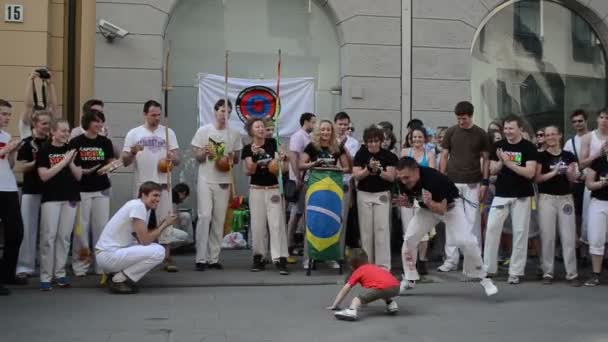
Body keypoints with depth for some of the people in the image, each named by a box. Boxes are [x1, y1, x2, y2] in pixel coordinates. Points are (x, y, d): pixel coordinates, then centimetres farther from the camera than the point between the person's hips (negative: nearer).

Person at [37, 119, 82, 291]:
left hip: (71, 198, 4)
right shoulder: (44, 150, -3)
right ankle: (45, 276, 1)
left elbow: (79, 176, 7)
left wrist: (71, 163, -10)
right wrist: (63, 161, -16)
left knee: (64, 236, 6)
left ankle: (60, 273, 15)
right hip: (51, 198, -4)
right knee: (48, 237, -4)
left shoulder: (72, 150, 9)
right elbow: (44, 176, -13)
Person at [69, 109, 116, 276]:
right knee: (82, 227, 2)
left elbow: (111, 163, 8)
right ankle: (80, 264, 14)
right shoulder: (75, 142, -6)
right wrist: (83, 171, -18)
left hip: (102, 189, 3)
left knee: (102, 226, 6)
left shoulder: (106, 142, 3)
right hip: (81, 190, -3)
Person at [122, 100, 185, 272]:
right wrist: (132, 152, -21)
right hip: (142, 185, -1)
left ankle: (167, 259, 6)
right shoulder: (134, 133, 2)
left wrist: (172, 158, -21)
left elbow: (177, 160, 3)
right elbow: (125, 161, 0)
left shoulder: (168, 132, 5)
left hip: (163, 184, 1)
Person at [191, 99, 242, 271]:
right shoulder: (204, 130, 0)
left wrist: (232, 158, -11)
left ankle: (213, 258, 10)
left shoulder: (234, 133, 6)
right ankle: (201, 258, -5)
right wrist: (205, 152, -19)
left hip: (224, 181, 3)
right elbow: (196, 156, 2)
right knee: (205, 216, -11)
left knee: (219, 219, 4)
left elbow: (236, 158, 11)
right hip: (206, 180, -3)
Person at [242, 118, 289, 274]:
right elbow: (249, 171, -7)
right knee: (258, 224, 5)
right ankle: (258, 257, 18)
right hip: (256, 190, 1)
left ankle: (281, 259, -9)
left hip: (274, 189, 0)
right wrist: (254, 156, -22)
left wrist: (283, 159, -15)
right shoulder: (248, 149, 0)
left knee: (277, 223, -7)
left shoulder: (273, 143, 1)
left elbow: (284, 168, 7)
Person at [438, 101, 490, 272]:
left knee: (473, 222, 1)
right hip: (452, 182, 1)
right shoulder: (451, 132, 4)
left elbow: (485, 158, 4)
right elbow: (444, 156, 6)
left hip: (473, 184, -1)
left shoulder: (480, 134, 2)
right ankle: (451, 260, 10)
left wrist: (485, 182, -3)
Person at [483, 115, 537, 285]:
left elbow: (530, 173, -15)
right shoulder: (498, 146, 6)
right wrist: (501, 162, -14)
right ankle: (488, 268, 6)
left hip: (522, 196, -3)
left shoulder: (529, 147, -5)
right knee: (491, 228, -3)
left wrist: (509, 162, -18)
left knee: (520, 232, 0)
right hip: (501, 195, 3)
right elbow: (492, 170, 6)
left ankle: (515, 272, 7)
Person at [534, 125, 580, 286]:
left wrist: (570, 172, -13)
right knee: (547, 236, 0)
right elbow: (536, 178, -6)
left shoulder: (569, 156, 7)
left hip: (566, 198, 2)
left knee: (569, 237, 2)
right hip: (547, 198, -2)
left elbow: (572, 178, 9)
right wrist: (553, 172, -19)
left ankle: (572, 273, 8)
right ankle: (547, 273, 8)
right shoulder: (541, 156, 0)